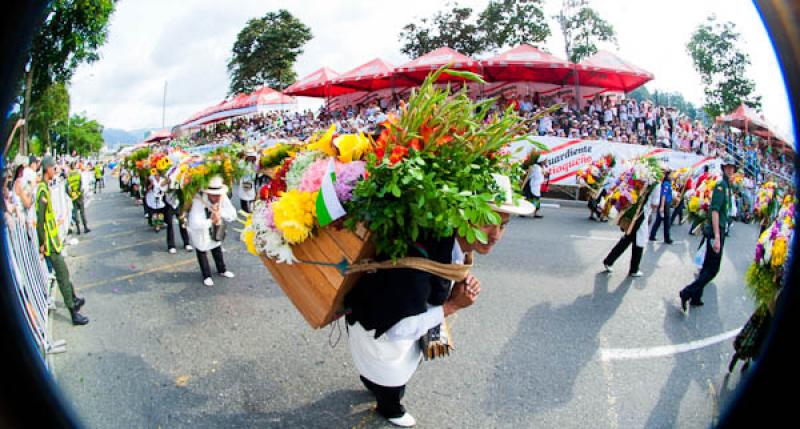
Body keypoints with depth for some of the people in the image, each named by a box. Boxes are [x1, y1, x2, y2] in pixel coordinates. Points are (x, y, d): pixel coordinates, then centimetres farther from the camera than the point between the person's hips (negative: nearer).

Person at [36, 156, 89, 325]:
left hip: (53, 239, 10)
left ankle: (73, 300, 38)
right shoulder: (43, 190, -21)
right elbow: (40, 219, -24)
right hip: (49, 242, -10)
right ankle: (74, 313, 0)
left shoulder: (45, 187, 10)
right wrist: (42, 243, -21)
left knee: (63, 272, 22)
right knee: (63, 275, -5)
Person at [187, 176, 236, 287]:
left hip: (215, 229, 5)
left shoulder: (223, 198, -24)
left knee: (217, 249, 21)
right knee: (202, 251, 9)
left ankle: (222, 270, 41)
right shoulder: (198, 201, -39)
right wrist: (211, 221, -41)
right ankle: (207, 276, 26)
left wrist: (220, 212, -36)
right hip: (200, 231, -5)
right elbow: (195, 223, -46)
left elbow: (233, 215, -22)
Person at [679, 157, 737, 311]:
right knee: (713, 268, -8)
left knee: (708, 266, 15)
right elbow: (714, 210, -22)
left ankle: (695, 297, 22)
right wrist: (717, 236, -27)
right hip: (716, 231, -10)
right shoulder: (721, 184, -14)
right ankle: (686, 293, -9)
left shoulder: (727, 186, 14)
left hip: (719, 230, 10)